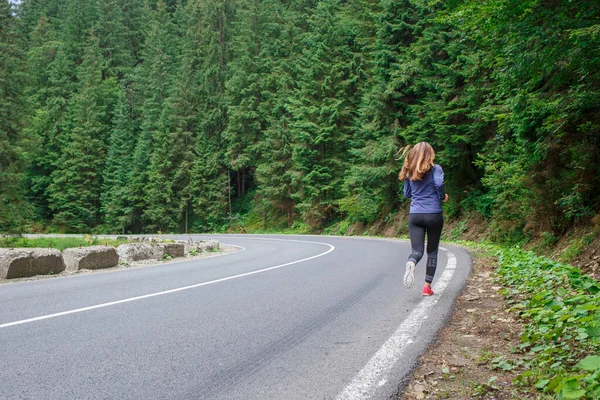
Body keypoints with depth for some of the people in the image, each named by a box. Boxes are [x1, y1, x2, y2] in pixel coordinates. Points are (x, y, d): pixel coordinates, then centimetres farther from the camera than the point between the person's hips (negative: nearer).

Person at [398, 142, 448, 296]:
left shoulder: (409, 172, 8)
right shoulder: (435, 169, -3)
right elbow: (439, 184, -21)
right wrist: (443, 197, -3)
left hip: (414, 215, 2)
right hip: (434, 215, -2)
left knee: (417, 251, -2)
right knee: (432, 252, 12)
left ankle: (410, 264, -38)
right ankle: (427, 286, 13)